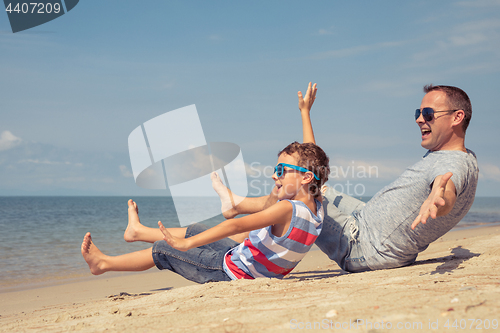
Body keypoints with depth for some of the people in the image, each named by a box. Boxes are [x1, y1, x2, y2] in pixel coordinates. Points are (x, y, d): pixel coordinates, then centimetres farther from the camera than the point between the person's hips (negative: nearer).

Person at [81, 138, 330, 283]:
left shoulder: (287, 209, -32)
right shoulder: (316, 207, -5)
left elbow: (237, 225, -38)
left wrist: (186, 244, -41)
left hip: (232, 271, -9)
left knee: (163, 250, 5)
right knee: (197, 230, 25)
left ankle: (103, 263, 23)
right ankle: (138, 231, 49)